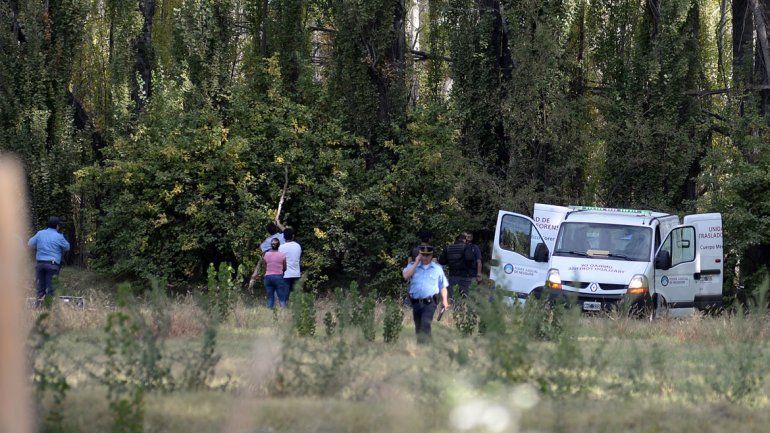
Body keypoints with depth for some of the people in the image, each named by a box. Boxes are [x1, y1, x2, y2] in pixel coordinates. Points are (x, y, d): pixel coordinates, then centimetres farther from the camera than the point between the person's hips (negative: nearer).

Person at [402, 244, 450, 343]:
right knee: (418, 327, 9)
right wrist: (416, 263, -4)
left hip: (430, 302, -3)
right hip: (416, 302, 3)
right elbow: (405, 275, -8)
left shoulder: (437, 268, 10)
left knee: (425, 324, -21)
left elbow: (443, 286, 13)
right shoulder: (412, 266, 12)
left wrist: (444, 300, 1)